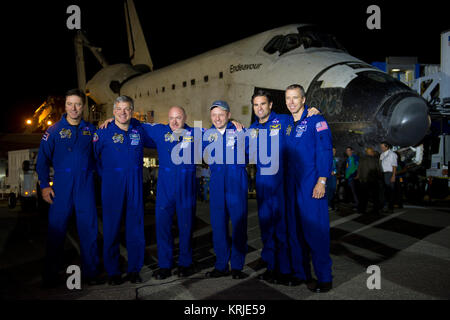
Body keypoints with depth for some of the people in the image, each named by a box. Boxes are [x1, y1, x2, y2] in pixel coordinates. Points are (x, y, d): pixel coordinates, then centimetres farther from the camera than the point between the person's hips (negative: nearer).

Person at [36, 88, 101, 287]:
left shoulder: (90, 130, 9)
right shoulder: (54, 130, 2)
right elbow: (42, 159, 2)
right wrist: (44, 185, -3)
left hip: (85, 185, 2)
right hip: (62, 186, -2)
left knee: (89, 228, 5)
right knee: (56, 228, 2)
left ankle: (91, 272, 18)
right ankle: (51, 276, 16)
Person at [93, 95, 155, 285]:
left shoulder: (139, 129, 7)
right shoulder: (103, 132, -1)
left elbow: (156, 142, 24)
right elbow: (93, 155, 5)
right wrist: (104, 175, 5)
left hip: (135, 183, 3)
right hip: (112, 183, -2)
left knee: (136, 226, 6)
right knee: (112, 226, 4)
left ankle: (134, 270, 18)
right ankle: (113, 271, 16)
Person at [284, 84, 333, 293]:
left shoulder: (316, 121, -4)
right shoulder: (287, 124, 15)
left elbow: (324, 151, -11)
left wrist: (321, 181, -17)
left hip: (311, 185, -7)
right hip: (292, 185, 7)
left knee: (315, 229, -4)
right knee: (295, 229, 10)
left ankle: (324, 279, 7)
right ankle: (300, 273, 23)